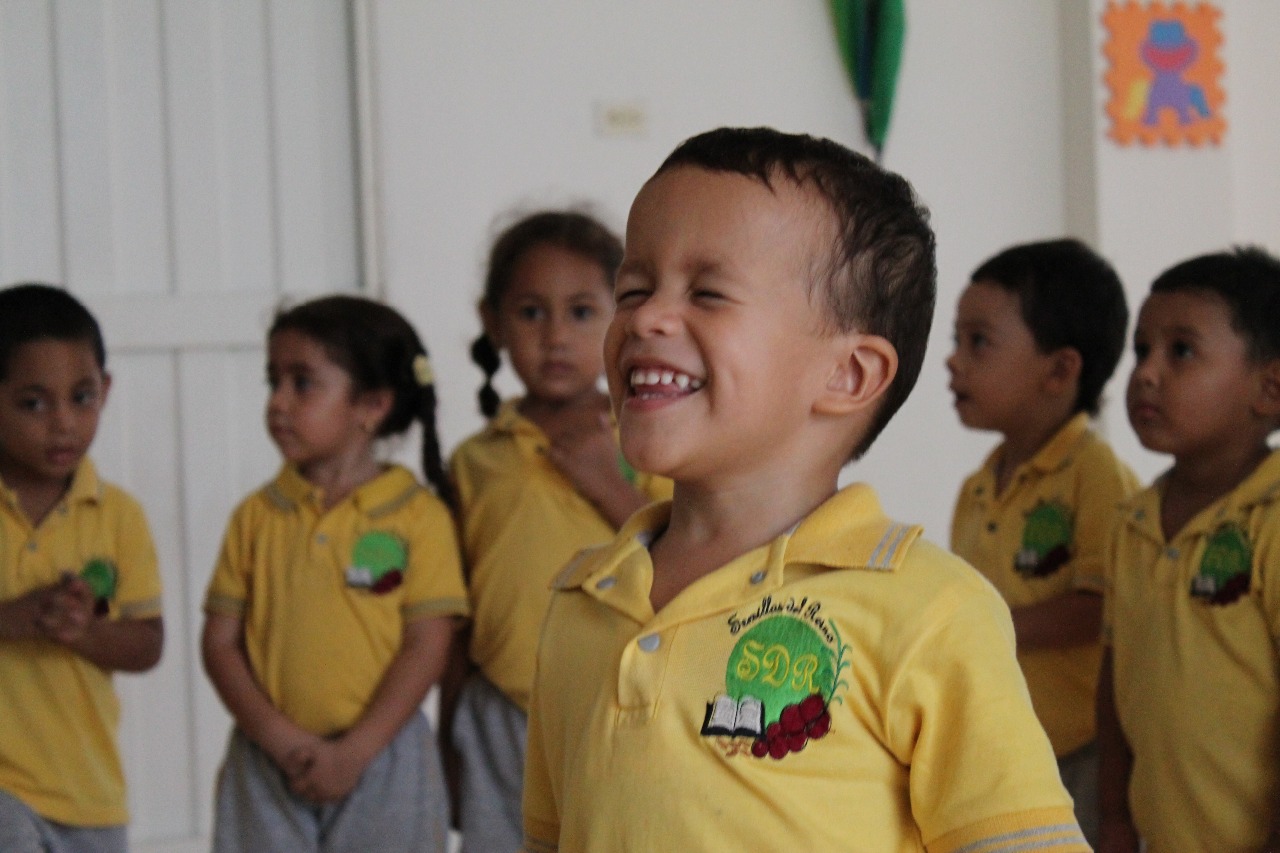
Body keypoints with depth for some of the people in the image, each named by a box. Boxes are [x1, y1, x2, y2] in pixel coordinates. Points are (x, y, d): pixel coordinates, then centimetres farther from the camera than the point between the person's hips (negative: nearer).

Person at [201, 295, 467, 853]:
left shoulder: (418, 515, -3)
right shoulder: (257, 516, 6)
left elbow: (427, 645, -7)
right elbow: (220, 642, 4)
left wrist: (354, 752, -12)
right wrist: (279, 739, -9)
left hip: (382, 761, -2)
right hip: (270, 762, 3)